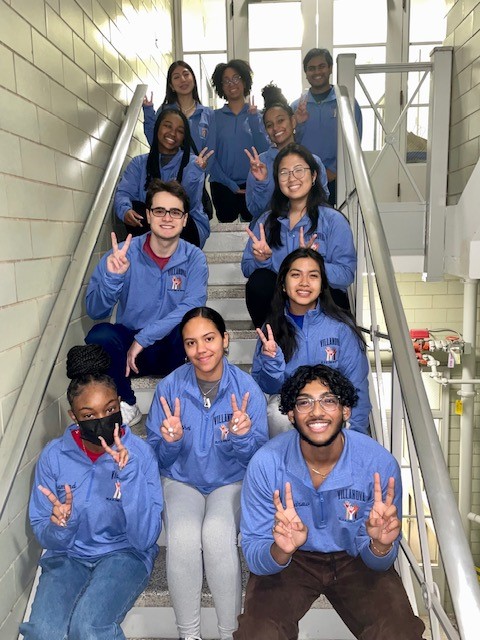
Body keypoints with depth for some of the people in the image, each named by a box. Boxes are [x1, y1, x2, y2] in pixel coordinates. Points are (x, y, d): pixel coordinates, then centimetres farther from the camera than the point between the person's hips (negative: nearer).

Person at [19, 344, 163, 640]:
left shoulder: (139, 452, -15)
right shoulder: (54, 455, -10)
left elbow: (145, 538, -20)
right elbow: (47, 538, -2)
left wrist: (129, 474, -31)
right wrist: (60, 525, -25)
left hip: (125, 553, -2)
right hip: (69, 555, 2)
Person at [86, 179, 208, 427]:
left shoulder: (194, 258, -6)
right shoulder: (124, 253, -8)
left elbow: (193, 307, -21)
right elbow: (95, 311, -12)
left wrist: (144, 337, -27)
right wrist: (111, 276, -31)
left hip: (171, 348, 0)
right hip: (128, 341, 1)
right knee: (99, 334, -29)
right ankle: (127, 406, -5)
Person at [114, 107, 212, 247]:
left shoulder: (192, 163, 0)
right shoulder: (139, 163, 10)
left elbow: (188, 204, -15)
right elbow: (123, 192, -6)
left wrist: (195, 172, -32)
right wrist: (125, 209, -29)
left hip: (187, 228, -1)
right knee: (133, 208, -26)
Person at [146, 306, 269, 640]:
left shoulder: (247, 387, -11)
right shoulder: (169, 386, -8)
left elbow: (258, 456, -8)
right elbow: (158, 456, -1)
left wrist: (242, 437, -29)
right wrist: (170, 441, -23)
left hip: (231, 481, -1)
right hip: (182, 480, 1)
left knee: (217, 534, -28)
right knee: (182, 538, -26)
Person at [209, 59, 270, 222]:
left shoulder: (256, 115, 6)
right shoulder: (215, 117, 5)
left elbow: (264, 151, -5)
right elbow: (210, 155, 1)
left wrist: (254, 120, -12)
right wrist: (230, 184, -7)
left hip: (252, 186, 0)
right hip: (223, 187, 0)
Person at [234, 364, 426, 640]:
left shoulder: (380, 464, -21)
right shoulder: (266, 464, -23)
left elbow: (376, 562, -11)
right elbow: (254, 557, -18)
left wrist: (381, 545, -34)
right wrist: (280, 551, -40)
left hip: (353, 558, 2)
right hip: (289, 561, -1)